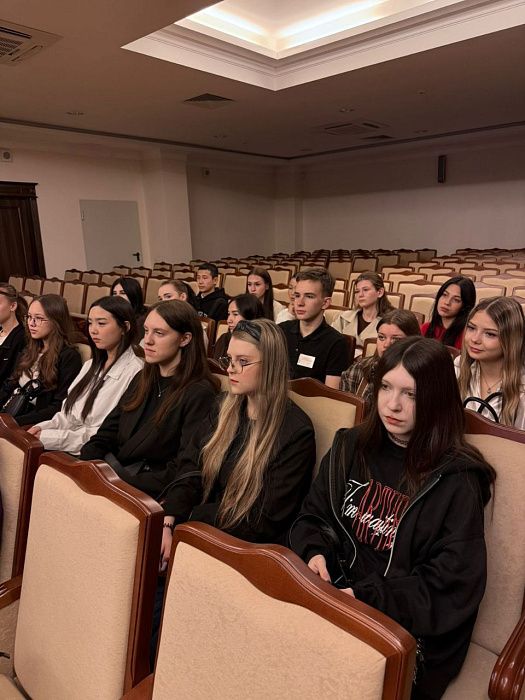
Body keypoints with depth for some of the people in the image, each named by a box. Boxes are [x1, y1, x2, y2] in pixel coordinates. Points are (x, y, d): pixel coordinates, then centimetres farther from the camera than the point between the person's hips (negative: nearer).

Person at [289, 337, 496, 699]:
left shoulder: (457, 480, -11)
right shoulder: (351, 446, 4)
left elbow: (452, 587, -12)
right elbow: (313, 516, 11)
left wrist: (365, 597, -20)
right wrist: (315, 552, -10)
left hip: (406, 630, -4)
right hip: (334, 595, 4)